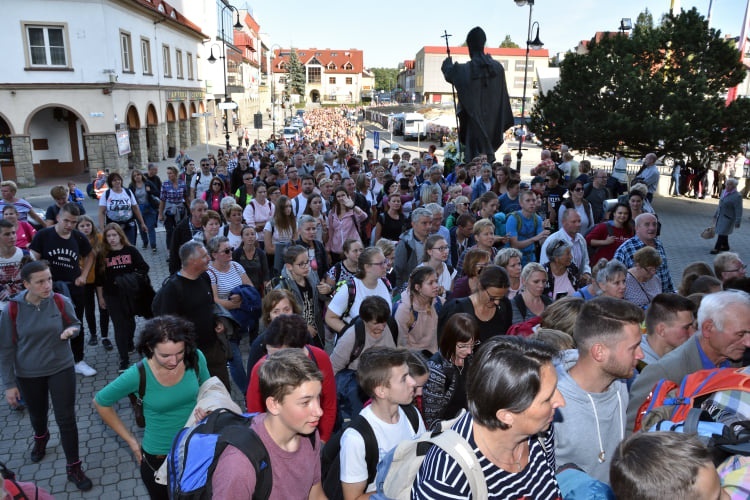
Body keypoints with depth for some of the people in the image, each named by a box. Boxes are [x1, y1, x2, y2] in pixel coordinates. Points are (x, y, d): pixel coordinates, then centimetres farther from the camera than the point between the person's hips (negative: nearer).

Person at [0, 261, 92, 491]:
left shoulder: (62, 302, -16)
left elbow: (76, 324, 4)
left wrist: (71, 330, -22)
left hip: (61, 369, -1)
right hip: (28, 374, 1)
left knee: (66, 419, 1)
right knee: (37, 415, 25)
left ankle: (74, 468, 17)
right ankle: (40, 439, 60)